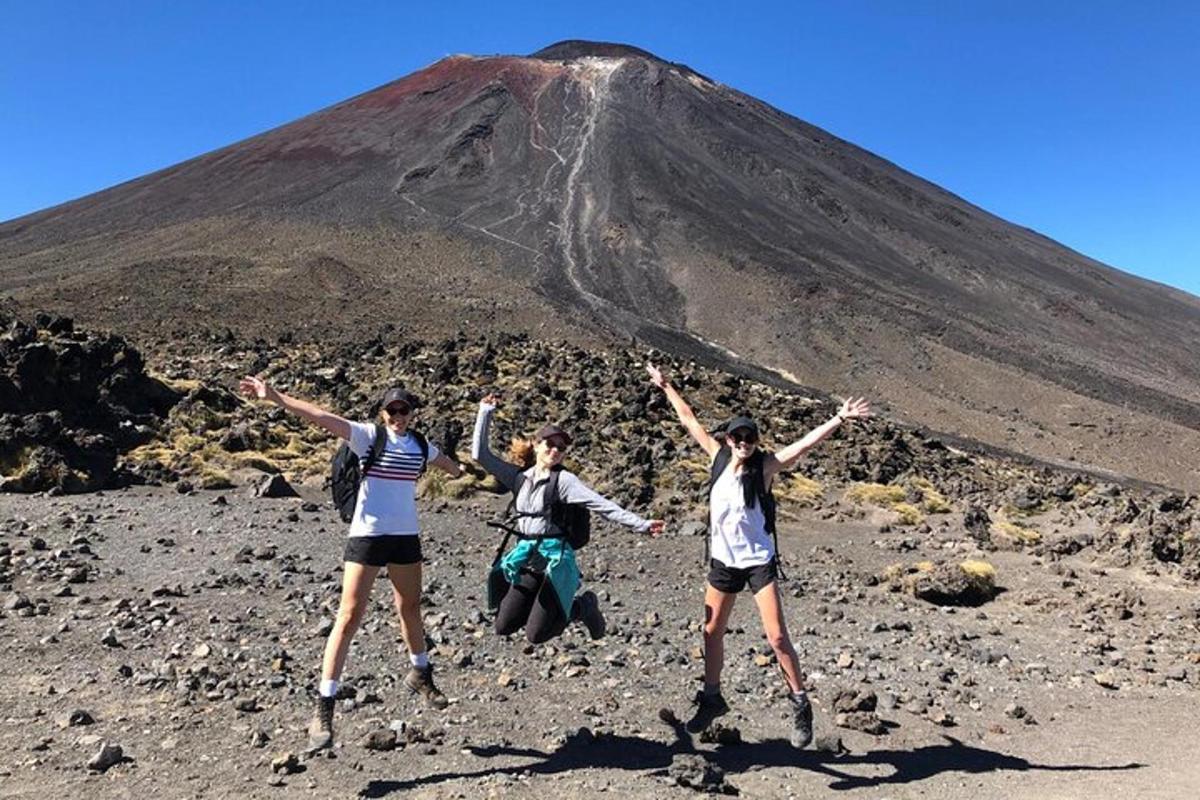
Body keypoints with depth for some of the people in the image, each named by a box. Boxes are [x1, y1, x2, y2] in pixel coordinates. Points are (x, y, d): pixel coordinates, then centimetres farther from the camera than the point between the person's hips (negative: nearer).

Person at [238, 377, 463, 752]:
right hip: (366, 536, -4)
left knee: (410, 609, 18)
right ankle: (324, 708, 0)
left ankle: (421, 674, 42)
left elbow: (448, 464, 28)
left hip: (406, 537, 4)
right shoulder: (368, 435, -7)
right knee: (349, 616, -7)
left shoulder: (420, 445, 6)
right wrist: (275, 397, -31)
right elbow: (321, 416, -20)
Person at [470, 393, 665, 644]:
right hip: (526, 557, 5)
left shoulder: (564, 479, -7)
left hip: (555, 557, -5)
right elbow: (480, 454, 7)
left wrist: (641, 524, -24)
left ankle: (583, 606, 18)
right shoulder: (519, 476, 7)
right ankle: (551, 606, 24)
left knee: (536, 635, -7)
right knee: (503, 627, 3)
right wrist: (485, 412, 3)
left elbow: (602, 505, -14)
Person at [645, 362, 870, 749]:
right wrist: (665, 386, 13)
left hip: (759, 562, -4)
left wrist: (840, 418, -29)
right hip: (723, 561, 4)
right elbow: (689, 420, 7)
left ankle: (800, 704, 9)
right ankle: (712, 698, 31)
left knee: (777, 637, -7)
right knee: (712, 632, 13)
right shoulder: (718, 457, -1)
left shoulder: (765, 467, -10)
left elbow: (805, 442, -20)